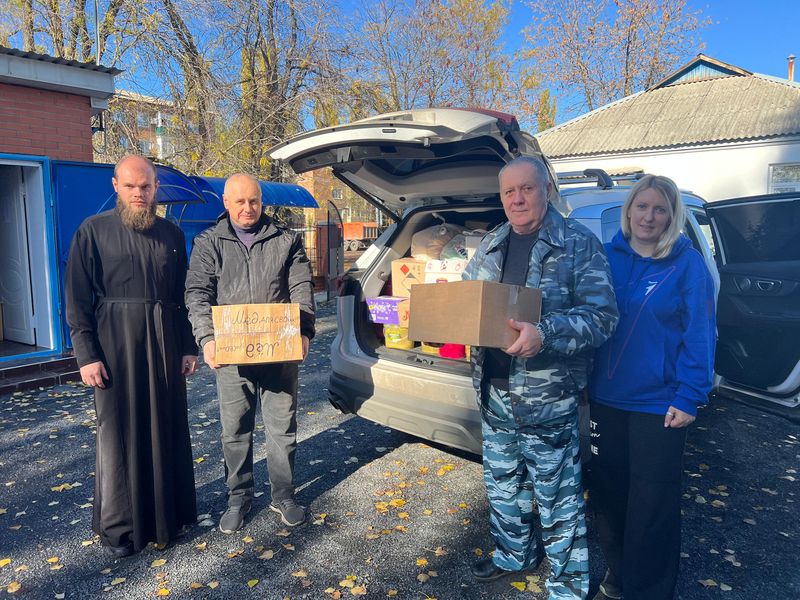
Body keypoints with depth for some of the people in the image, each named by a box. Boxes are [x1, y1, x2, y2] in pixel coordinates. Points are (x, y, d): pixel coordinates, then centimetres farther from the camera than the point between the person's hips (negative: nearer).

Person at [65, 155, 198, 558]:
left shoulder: (171, 234, 10)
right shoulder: (93, 231, 1)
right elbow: (76, 299, -2)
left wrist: (188, 348, 8)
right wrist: (87, 355, -9)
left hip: (165, 342, 3)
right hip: (115, 342, -3)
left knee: (168, 428, 8)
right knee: (119, 431, 3)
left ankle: (167, 512, 24)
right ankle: (118, 526, 17)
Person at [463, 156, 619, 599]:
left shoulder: (579, 245, -9)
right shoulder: (490, 245, 9)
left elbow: (601, 316, -17)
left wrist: (545, 334, -32)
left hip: (548, 398, -6)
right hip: (493, 391, 6)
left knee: (557, 498, 7)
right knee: (502, 483, 22)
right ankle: (514, 554, 46)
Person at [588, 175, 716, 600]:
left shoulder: (687, 263, -8)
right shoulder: (609, 256, 3)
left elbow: (700, 334, -8)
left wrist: (689, 398, -12)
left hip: (660, 404, -4)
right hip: (606, 397, 4)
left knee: (651, 503, 9)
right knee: (608, 491, 17)